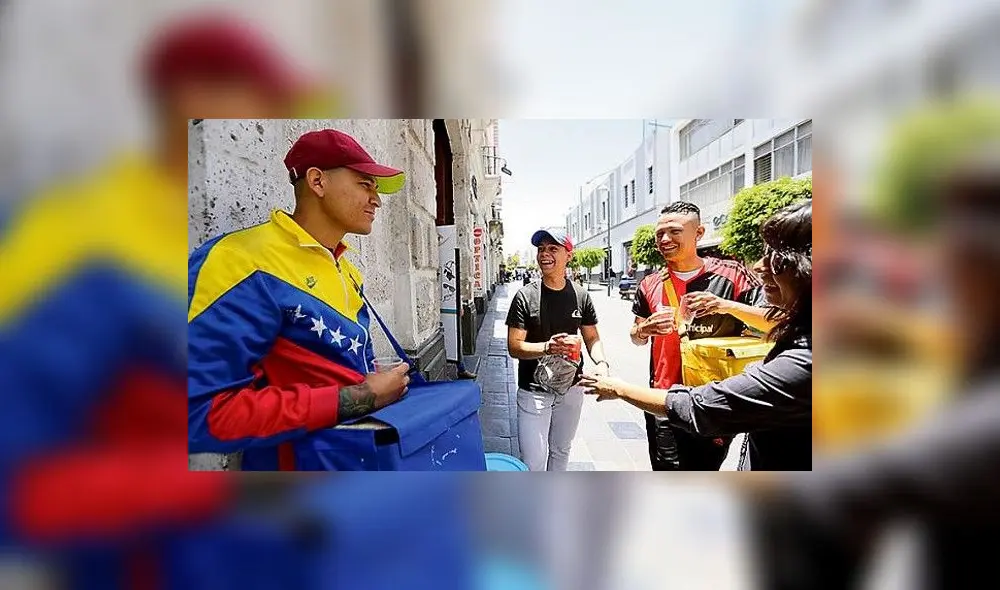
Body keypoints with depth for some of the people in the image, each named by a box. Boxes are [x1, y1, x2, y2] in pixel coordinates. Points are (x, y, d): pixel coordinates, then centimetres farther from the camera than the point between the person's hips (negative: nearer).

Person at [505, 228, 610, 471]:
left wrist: (601, 362, -14)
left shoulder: (581, 297, -2)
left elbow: (592, 337, 7)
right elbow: (514, 347, -13)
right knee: (533, 464, -2)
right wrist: (547, 347, -31)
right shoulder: (525, 296, -11)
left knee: (561, 451, 23)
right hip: (534, 391, -3)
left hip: (570, 388, 4)